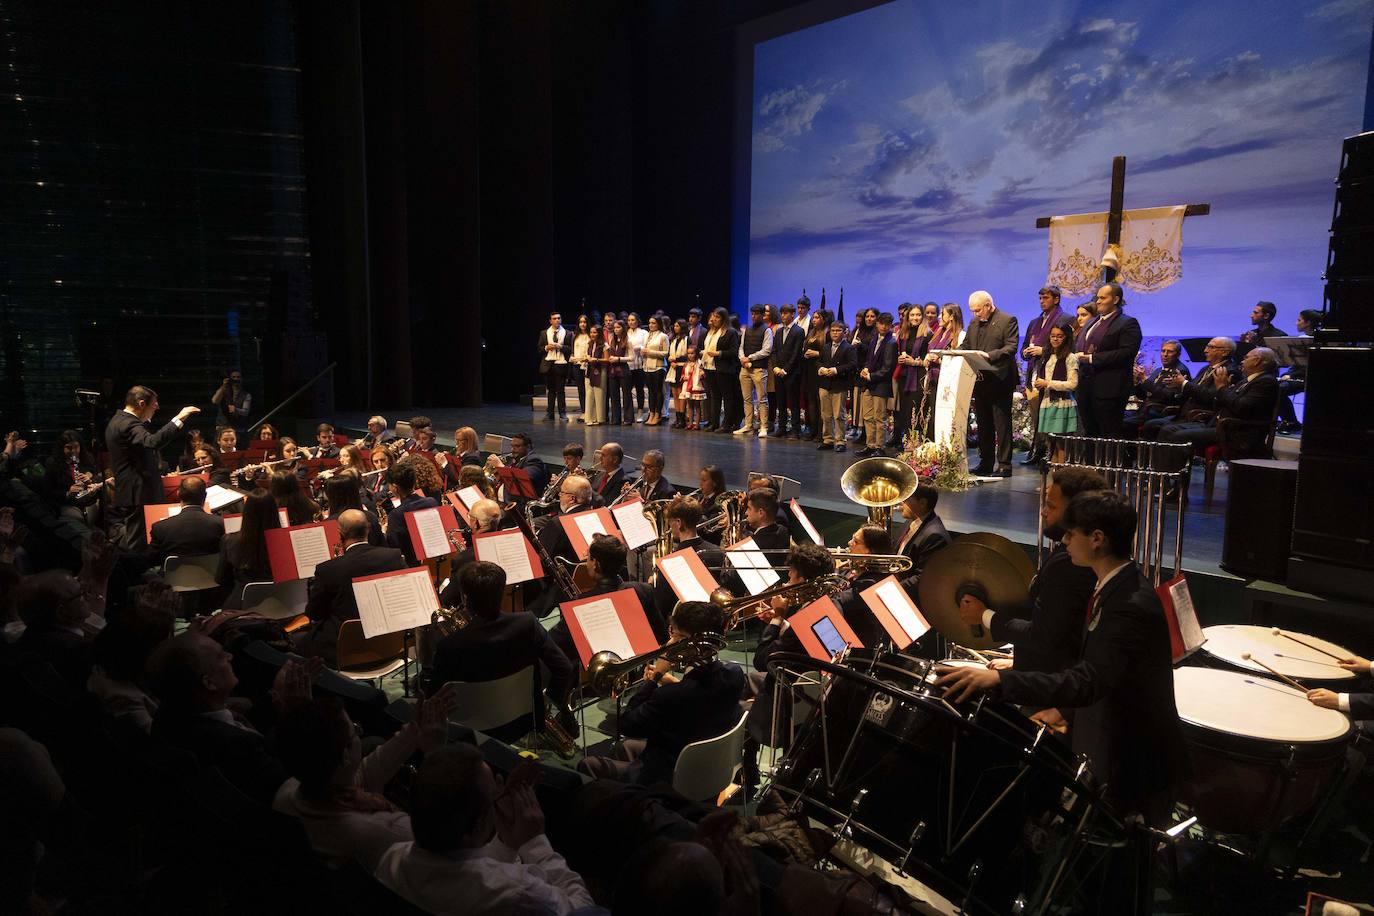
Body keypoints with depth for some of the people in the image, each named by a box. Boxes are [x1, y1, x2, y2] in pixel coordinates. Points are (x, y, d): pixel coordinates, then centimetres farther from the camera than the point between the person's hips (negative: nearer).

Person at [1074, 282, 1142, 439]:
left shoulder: (1128, 323, -6)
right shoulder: (1092, 322, 20)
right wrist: (1079, 355, 1)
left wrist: (1092, 358, -19)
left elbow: (1126, 353, -18)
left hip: (1109, 388, -8)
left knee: (1110, 435, -4)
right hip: (1085, 385, 8)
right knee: (1089, 433, 13)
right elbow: (1078, 344, 26)